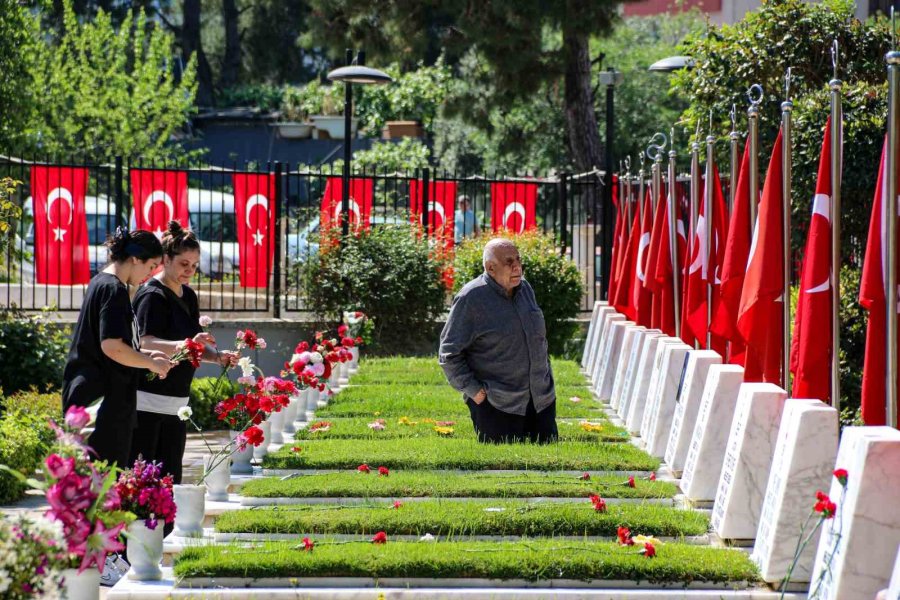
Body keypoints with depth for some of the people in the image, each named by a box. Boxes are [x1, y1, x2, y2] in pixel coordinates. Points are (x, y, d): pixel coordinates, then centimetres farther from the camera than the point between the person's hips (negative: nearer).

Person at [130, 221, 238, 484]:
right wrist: (186, 345, -40)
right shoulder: (153, 296, -12)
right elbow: (145, 344, -24)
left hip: (176, 401, 9)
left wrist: (217, 357, -1)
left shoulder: (188, 296, 14)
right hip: (146, 401, -8)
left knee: (170, 477, 7)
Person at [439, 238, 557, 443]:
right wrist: (472, 389, -14)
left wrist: (546, 376, 18)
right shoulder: (472, 299, -13)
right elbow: (449, 353, -10)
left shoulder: (525, 289, 8)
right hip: (496, 405, -6)